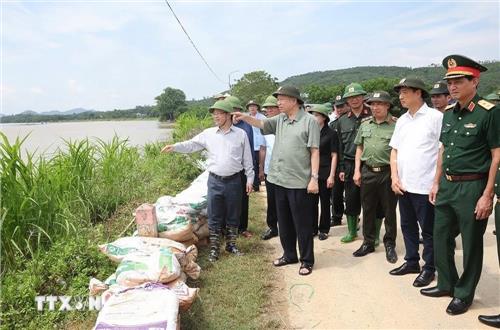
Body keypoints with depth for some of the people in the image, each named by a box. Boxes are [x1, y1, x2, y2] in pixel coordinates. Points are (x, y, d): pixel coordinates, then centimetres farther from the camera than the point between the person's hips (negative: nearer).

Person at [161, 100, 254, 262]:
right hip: (214, 181, 1)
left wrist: (250, 178, 2)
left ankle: (231, 244, 30)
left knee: (233, 216, 12)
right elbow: (191, 145, 1)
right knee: (214, 217, 7)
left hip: (234, 181, -1)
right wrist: (174, 147, -14)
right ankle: (214, 248, 19)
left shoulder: (240, 134, 0)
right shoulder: (208, 133, 3)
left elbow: (247, 159, 3)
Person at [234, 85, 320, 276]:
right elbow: (261, 124, 11)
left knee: (302, 223, 4)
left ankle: (307, 260, 19)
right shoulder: (280, 119, 11)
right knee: (284, 222, 17)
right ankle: (289, 255, 33)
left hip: (299, 182, -7)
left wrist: (314, 178, -15)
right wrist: (245, 117, -8)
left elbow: (315, 152, -11)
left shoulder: (309, 121, -8)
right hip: (279, 180, 7)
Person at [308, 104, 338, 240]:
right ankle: (313, 229, 20)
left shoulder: (331, 133, -4)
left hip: (325, 173, -4)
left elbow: (334, 156, -6)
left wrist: (331, 176, -11)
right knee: (312, 202, 7)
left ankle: (324, 230, 19)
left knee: (325, 202, 6)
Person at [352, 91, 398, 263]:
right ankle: (368, 242, 26)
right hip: (367, 172, 4)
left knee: (389, 211, 7)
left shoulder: (395, 125, -5)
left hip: (387, 172, -4)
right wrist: (357, 170, 6)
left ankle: (390, 244, 23)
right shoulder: (365, 124, 9)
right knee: (368, 209, 12)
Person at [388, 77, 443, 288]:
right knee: (407, 226, 16)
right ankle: (411, 261, 31)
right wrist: (394, 177, 3)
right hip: (403, 185, 6)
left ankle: (429, 268, 21)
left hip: (425, 185, -6)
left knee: (428, 230, 6)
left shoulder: (435, 117, -8)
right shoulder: (401, 121, 11)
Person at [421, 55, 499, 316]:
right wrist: (436, 183, 14)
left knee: (471, 245, 8)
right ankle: (447, 284, 34)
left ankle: (464, 294, 24)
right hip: (447, 186, 7)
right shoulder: (449, 114, 9)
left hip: (472, 187, -7)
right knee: (441, 237, 15)